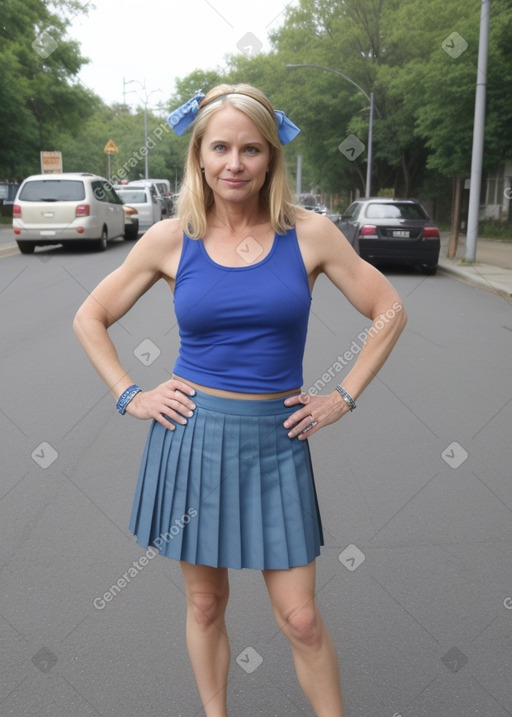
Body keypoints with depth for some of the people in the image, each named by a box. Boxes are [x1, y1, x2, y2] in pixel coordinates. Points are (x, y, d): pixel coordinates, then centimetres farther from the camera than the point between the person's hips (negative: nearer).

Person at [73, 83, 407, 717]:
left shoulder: (309, 233, -4)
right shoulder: (171, 239, -2)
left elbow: (389, 312, 4)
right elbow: (90, 317, 9)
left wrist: (344, 397, 0)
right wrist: (129, 396, 1)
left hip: (275, 440, 0)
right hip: (191, 434, 1)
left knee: (300, 619, 5)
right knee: (205, 605, 15)